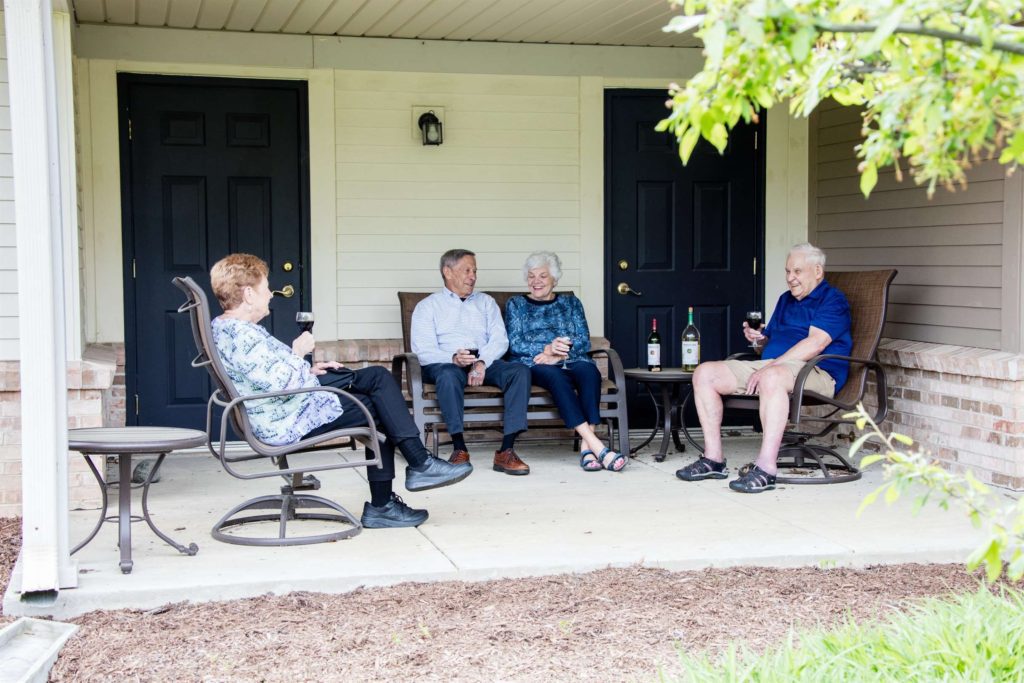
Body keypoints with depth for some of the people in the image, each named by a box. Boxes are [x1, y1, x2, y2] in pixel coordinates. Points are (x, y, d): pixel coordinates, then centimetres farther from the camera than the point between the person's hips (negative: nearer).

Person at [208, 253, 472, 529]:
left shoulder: (225, 327, 12)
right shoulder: (241, 334, -23)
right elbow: (280, 382, -31)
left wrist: (307, 371, 11)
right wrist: (298, 353, -13)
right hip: (288, 422, -11)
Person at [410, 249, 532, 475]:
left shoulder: (486, 302, 24)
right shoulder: (428, 306, 14)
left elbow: (499, 339, 9)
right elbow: (423, 350, -2)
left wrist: (482, 362, -14)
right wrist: (453, 358, -23)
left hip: (486, 361, 3)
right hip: (445, 363, -3)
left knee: (520, 371, -27)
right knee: (449, 375, -39)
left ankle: (506, 450, -34)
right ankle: (459, 450, -35)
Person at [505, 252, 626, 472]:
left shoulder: (571, 303, 23)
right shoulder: (516, 304, 20)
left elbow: (584, 341, 8)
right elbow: (514, 344, 4)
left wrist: (558, 355, -11)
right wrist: (547, 349, -13)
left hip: (570, 361, 2)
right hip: (532, 364, -2)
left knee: (589, 370, -34)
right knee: (556, 376, -37)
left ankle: (586, 447, -44)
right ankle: (598, 447, -49)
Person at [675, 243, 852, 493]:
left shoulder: (832, 299, -1)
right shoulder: (785, 299, 27)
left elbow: (816, 343, -16)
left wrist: (770, 365, -20)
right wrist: (760, 339, 4)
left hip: (816, 372, -9)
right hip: (769, 365, 9)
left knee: (772, 376, -43)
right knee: (705, 373, -6)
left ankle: (766, 467, -45)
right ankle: (713, 458, -11)